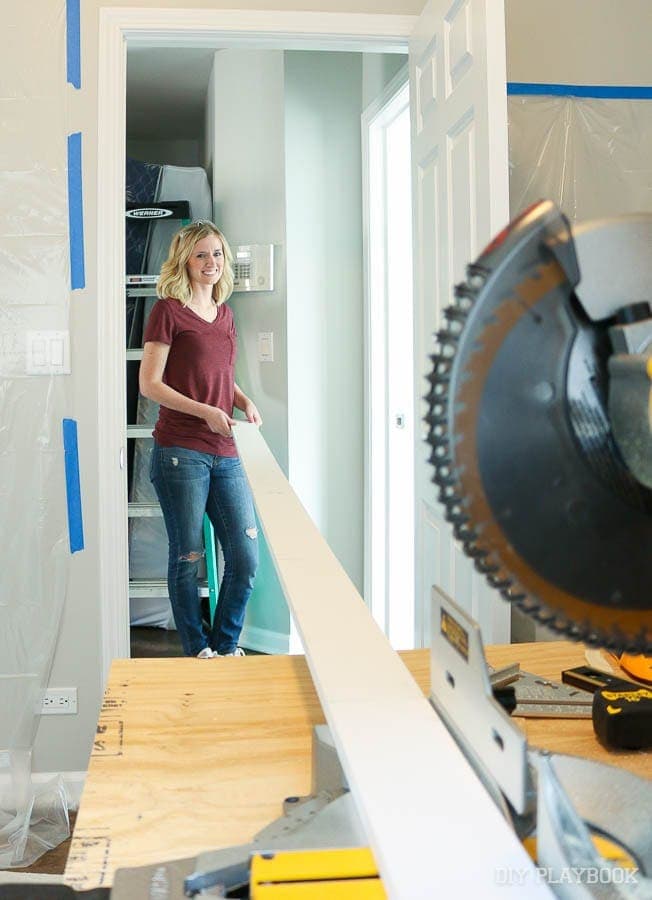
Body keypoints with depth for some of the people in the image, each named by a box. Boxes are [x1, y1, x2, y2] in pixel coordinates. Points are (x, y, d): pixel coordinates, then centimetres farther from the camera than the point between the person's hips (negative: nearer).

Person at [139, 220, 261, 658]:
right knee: (187, 557, 4)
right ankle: (199, 652, 20)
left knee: (246, 557, 5)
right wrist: (206, 411, -15)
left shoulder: (224, 313, 16)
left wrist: (244, 402, 7)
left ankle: (228, 646, 24)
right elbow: (149, 383, -7)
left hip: (226, 454, 6)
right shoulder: (168, 309, -3)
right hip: (180, 452, -6)